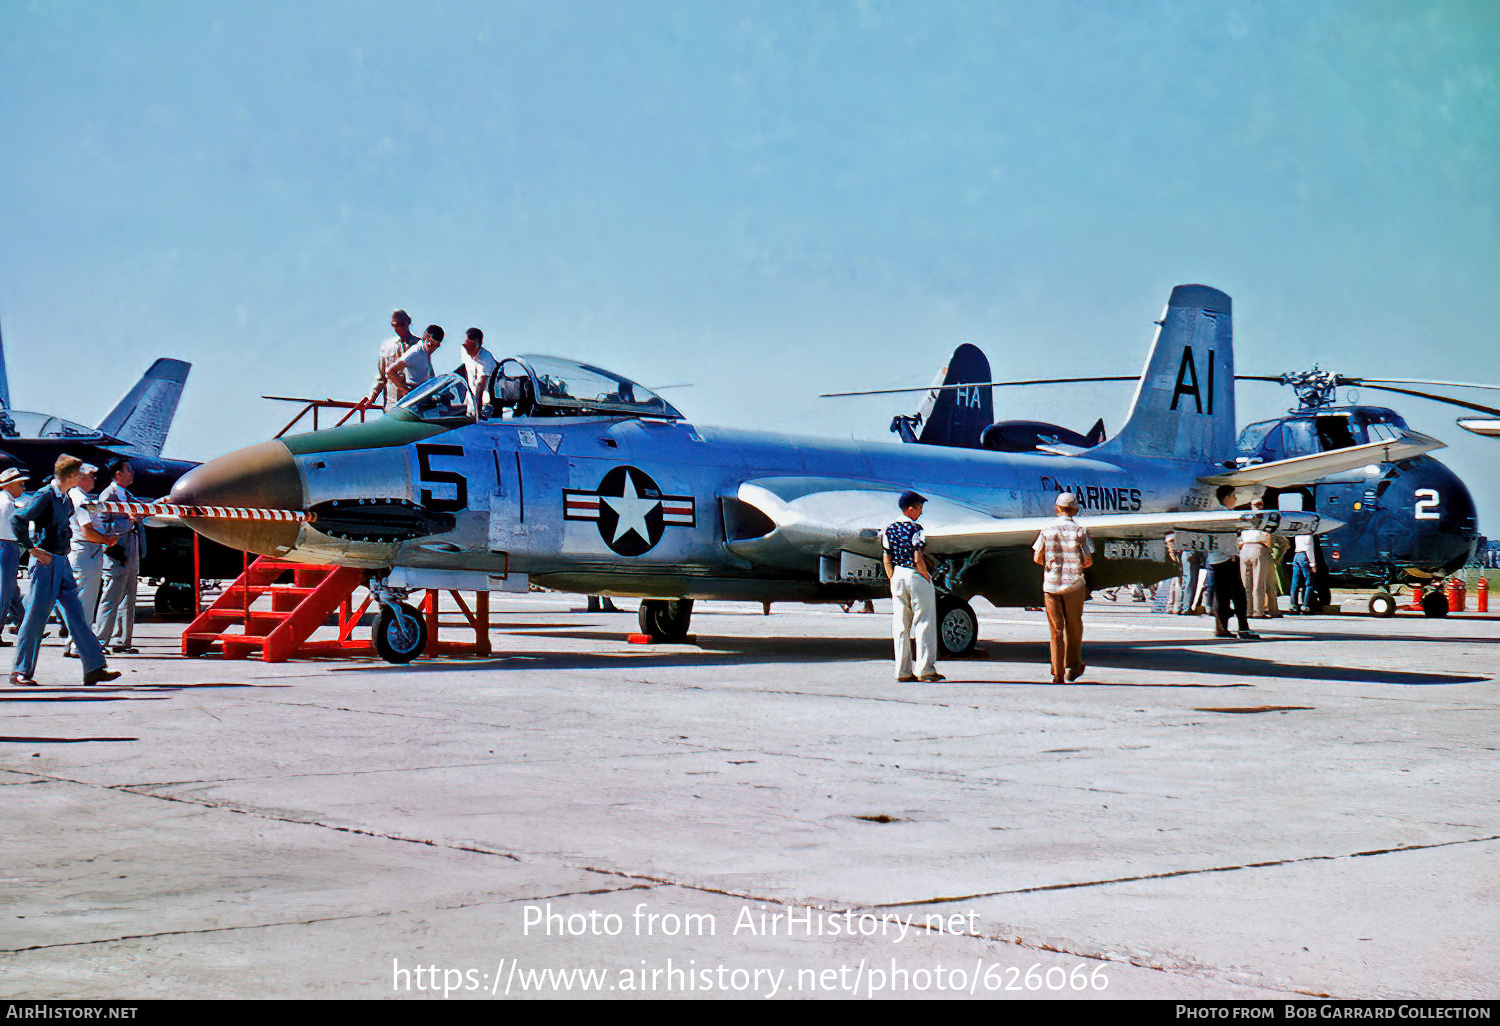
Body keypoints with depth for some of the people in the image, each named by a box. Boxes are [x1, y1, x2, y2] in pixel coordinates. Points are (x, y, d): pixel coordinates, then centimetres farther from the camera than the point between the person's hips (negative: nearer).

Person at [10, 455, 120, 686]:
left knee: (76, 613, 4)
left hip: (62, 563, 8)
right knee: (36, 616, -3)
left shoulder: (66, 500, 14)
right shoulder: (45, 496, -12)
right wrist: (32, 548, -18)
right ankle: (20, 671, 6)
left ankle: (94, 669, 3)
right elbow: (17, 519, -20)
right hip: (46, 562, -8)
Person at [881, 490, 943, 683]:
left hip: (897, 577, 7)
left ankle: (902, 672, 8)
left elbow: (887, 560, 8)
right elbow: (918, 559, -18)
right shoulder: (915, 529, -12)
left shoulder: (889, 530, 8)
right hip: (916, 576, -7)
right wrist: (927, 577, -6)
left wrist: (894, 580, 13)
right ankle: (925, 670, -5)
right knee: (924, 624, -2)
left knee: (901, 627, 8)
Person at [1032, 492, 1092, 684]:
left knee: (1056, 629, 4)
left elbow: (1037, 558, 2)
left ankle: (1057, 673, -1)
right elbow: (1088, 561, -5)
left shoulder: (1047, 530, 0)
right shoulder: (1080, 531, -4)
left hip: (1051, 584, 1)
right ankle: (1073, 667, 22)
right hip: (1074, 584, -1)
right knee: (1074, 628, 15)